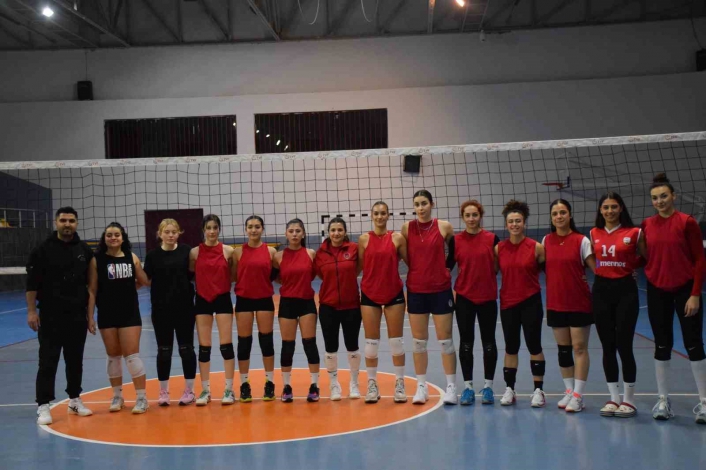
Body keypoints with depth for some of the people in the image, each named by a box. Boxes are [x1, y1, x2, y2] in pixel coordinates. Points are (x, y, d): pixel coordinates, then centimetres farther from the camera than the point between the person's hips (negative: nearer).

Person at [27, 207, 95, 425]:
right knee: (48, 362, -2)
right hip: (51, 317, -3)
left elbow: (90, 284, 8)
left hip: (77, 316, 3)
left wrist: (89, 314, 7)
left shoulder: (84, 251, 5)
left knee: (75, 361, 12)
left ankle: (75, 400, 24)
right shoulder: (43, 250, -5)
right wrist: (32, 311, -10)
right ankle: (43, 406, 3)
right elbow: (32, 283, -5)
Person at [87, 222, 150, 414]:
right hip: (107, 316, 0)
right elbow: (92, 290, -4)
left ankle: (142, 397, 4)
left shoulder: (132, 257, 0)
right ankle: (117, 396, 25)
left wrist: (128, 287, 1)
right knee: (113, 356, 11)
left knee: (132, 355, -2)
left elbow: (144, 281, 11)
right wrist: (89, 316, -6)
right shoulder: (97, 260, -4)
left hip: (130, 314, 0)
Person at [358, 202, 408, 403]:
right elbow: (359, 266, 3)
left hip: (394, 294, 0)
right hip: (369, 295, 1)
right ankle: (372, 384, 16)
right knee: (371, 342, 5)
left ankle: (400, 384, 16)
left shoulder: (397, 238, -3)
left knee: (396, 340, 5)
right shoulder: (364, 239, -1)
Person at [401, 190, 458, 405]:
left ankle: (451, 387, 11)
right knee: (418, 340, 7)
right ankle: (421, 387, 16)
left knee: (445, 339, 3)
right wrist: (418, 268, 1)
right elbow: (405, 256, 8)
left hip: (441, 289, -1)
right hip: (416, 290, 1)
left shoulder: (444, 226, -4)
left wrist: (445, 266, 2)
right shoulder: (407, 228, 0)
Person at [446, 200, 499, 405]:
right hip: (464, 297, 0)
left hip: (487, 297, 0)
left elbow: (498, 267, 3)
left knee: (488, 342, 8)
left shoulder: (492, 238, -2)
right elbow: (448, 265, 3)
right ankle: (468, 387, 15)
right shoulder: (455, 240, 0)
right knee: (466, 343, 5)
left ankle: (488, 386, 19)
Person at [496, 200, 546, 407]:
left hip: (531, 302, -2)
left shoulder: (536, 247, -6)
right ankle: (509, 389, 19)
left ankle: (538, 390, 12)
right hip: (508, 303, 3)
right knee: (511, 347, 10)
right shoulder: (499, 248, 1)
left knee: (534, 346, 2)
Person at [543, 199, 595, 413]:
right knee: (563, 348, 10)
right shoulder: (546, 241, 5)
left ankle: (578, 395, 3)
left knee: (579, 348, -1)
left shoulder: (581, 240, -6)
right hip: (556, 304, 4)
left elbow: (597, 269, -8)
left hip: (579, 303, -4)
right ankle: (569, 391, 21)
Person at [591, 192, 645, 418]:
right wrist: (603, 271, 7)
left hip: (625, 291, -3)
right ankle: (614, 398, 16)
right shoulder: (594, 234, 7)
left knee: (624, 345, -4)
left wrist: (630, 269, 0)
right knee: (607, 347, 7)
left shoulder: (634, 233, -4)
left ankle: (629, 399, 9)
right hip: (601, 291, 3)